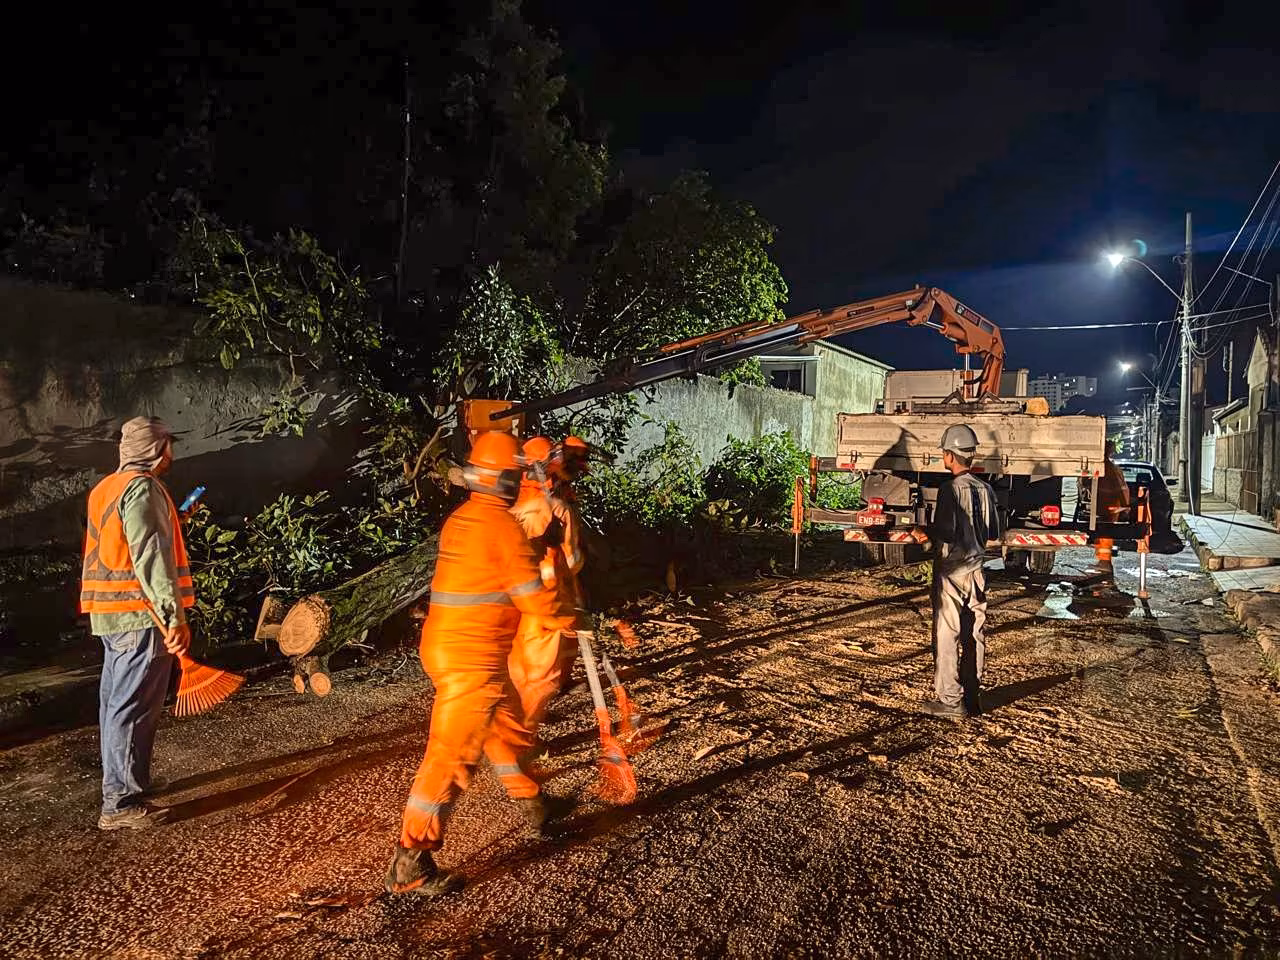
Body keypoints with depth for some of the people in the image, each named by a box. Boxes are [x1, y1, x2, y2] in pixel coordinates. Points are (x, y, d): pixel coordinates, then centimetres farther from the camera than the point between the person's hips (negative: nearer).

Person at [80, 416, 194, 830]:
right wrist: (174, 617, -24)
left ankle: (121, 784, 30)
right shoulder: (142, 489, -14)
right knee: (134, 709, -4)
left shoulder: (105, 488, 15)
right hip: (140, 615, -10)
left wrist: (170, 521, 29)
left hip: (111, 614, 10)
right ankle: (121, 804, 2)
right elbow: (151, 560, -22)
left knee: (116, 702, 17)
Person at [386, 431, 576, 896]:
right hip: (472, 659, -10)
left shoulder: (460, 518, 10)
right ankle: (409, 864, 2)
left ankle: (534, 805, 41)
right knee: (451, 754, -4)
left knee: (508, 726, 23)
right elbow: (534, 599, -15)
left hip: (446, 644, 10)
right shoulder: (504, 526, -16)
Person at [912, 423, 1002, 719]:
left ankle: (950, 699, 5)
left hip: (952, 570, -7)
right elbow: (994, 533, 10)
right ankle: (972, 697, 20)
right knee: (974, 634, 12)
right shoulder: (985, 489, 5)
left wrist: (925, 534, -5)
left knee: (946, 635, 1)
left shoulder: (950, 489, -16)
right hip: (976, 569, 7)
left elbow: (946, 532, -23)